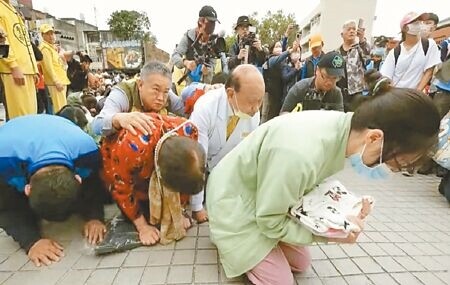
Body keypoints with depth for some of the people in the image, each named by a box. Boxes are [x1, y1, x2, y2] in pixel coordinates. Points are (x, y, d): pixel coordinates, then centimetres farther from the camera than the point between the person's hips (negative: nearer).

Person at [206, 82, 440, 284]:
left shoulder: (343, 125, -13)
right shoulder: (299, 153, -40)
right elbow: (270, 221, -24)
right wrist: (329, 234, -18)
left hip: (268, 201, 8)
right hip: (237, 203, -7)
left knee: (300, 263, 18)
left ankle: (241, 243, 28)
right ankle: (231, 242, 18)